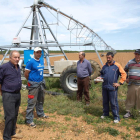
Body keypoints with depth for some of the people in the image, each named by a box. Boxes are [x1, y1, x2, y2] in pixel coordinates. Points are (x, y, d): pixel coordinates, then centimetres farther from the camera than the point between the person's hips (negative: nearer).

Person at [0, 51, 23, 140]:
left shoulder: (18, 67, 8)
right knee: (10, 116, -4)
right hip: (8, 95, -7)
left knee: (15, 115, 16)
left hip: (18, 94, 7)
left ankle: (12, 133, 32)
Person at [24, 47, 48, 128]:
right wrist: (31, 81, 0)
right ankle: (29, 120, 3)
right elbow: (26, 74, -12)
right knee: (32, 102, -5)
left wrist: (41, 79, 13)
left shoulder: (42, 61, 9)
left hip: (41, 83, 8)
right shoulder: (31, 62, -14)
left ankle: (40, 113, 40)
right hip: (34, 84, -8)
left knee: (41, 100, 21)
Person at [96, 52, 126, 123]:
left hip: (112, 88, -5)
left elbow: (123, 74, -5)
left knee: (113, 103, 0)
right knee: (105, 101, 16)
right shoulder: (104, 66, 9)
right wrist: (100, 77, 1)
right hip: (104, 87, 5)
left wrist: (119, 83, -10)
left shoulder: (117, 65, -6)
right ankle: (105, 113, 33)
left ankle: (116, 117, 12)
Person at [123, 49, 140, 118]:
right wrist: (126, 78, 13)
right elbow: (125, 70, 24)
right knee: (129, 98, 9)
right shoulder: (130, 62, 10)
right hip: (131, 84, 3)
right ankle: (128, 112, 23)